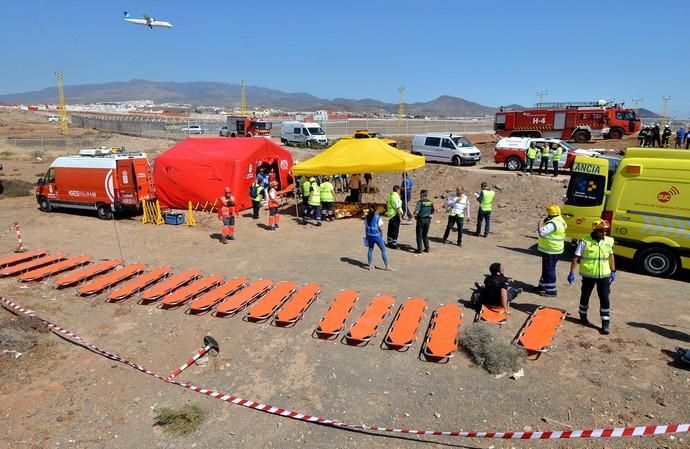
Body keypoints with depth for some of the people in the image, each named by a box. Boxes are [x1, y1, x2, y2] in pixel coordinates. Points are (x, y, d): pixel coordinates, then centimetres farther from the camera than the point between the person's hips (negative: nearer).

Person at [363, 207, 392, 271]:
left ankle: (370, 266, 20)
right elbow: (380, 228, -11)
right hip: (377, 236, -4)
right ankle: (387, 266, 8)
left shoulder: (367, 218, 0)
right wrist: (382, 236, 2)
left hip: (369, 236, 5)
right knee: (383, 250, 5)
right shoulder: (378, 217, -12)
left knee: (370, 250, 16)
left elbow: (366, 228, 4)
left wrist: (366, 236, 14)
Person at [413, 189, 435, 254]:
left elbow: (416, 211, -24)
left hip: (421, 219, -5)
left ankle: (419, 249, 6)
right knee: (425, 235, 19)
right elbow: (433, 210, 14)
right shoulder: (430, 202, 5)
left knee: (419, 235, 5)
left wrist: (415, 214, -4)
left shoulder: (420, 202, -14)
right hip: (428, 219, 5)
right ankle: (427, 248, 20)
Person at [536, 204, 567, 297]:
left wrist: (539, 225, -13)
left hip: (551, 251, -11)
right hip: (554, 250, 11)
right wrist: (545, 222, 6)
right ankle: (543, 286, 33)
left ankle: (551, 291, 4)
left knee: (549, 270, -3)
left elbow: (541, 232, -32)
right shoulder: (559, 220, 8)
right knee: (546, 269, 21)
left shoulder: (553, 223, -25)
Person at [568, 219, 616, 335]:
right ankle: (583, 316, 33)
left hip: (604, 275, 3)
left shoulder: (609, 241, 1)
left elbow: (611, 256, 14)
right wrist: (572, 273, -16)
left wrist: (613, 271, 11)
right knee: (585, 296, 13)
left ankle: (606, 323, 7)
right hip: (588, 275, -3)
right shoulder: (585, 241, -13)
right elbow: (576, 258, -12)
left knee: (605, 298, 1)